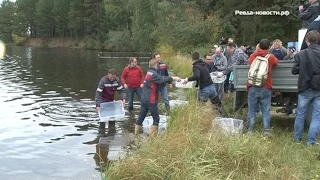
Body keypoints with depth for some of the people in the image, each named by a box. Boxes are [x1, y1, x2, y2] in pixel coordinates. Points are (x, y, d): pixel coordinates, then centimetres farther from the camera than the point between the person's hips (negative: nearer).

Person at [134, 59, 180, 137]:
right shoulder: (153, 74, -16)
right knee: (156, 119, 2)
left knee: (141, 117, 14)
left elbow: (160, 77, 11)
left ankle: (136, 133, 21)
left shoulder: (149, 73, 12)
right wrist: (173, 78, -14)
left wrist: (172, 78, 7)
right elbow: (162, 80, -24)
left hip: (144, 99, 9)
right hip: (151, 101, -9)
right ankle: (153, 136, 3)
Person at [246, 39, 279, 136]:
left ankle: (250, 129, 10)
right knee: (266, 110, 3)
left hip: (253, 87, 1)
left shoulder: (253, 56, 5)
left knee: (252, 109, 8)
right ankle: (266, 131, 3)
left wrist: (256, 50, 34)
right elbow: (276, 62, 22)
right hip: (266, 88, -1)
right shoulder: (271, 57, 0)